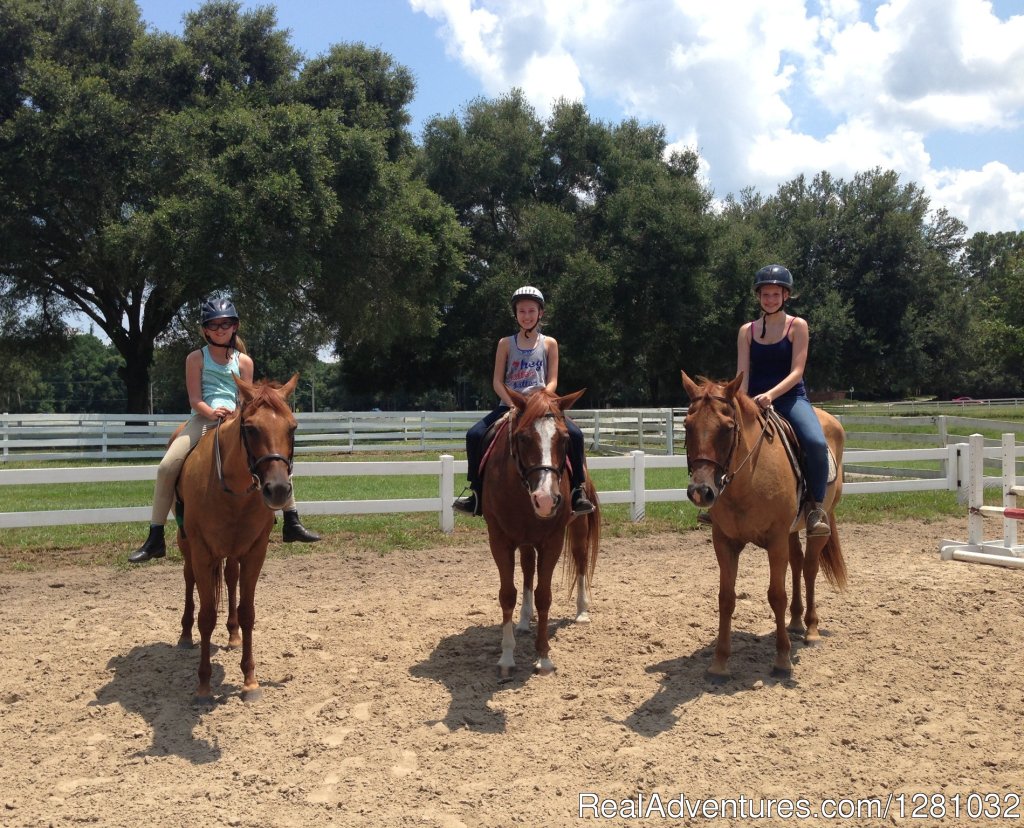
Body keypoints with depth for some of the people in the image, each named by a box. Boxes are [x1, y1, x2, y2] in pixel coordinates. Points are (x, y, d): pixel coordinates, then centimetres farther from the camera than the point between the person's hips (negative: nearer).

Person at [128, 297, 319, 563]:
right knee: (167, 466, -21)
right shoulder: (196, 358, 7)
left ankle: (292, 523, 0)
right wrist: (212, 412, -23)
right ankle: (155, 539, -13)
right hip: (203, 419, -2)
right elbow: (195, 399, -2)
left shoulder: (244, 361, 12)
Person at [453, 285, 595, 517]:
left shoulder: (549, 344, 7)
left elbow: (552, 381, 2)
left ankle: (578, 491, -14)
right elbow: (497, 381, 2)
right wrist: (514, 405, -13)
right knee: (475, 435, -19)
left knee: (574, 434, -26)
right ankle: (477, 494, -6)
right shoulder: (506, 343, 7)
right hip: (509, 405, 1)